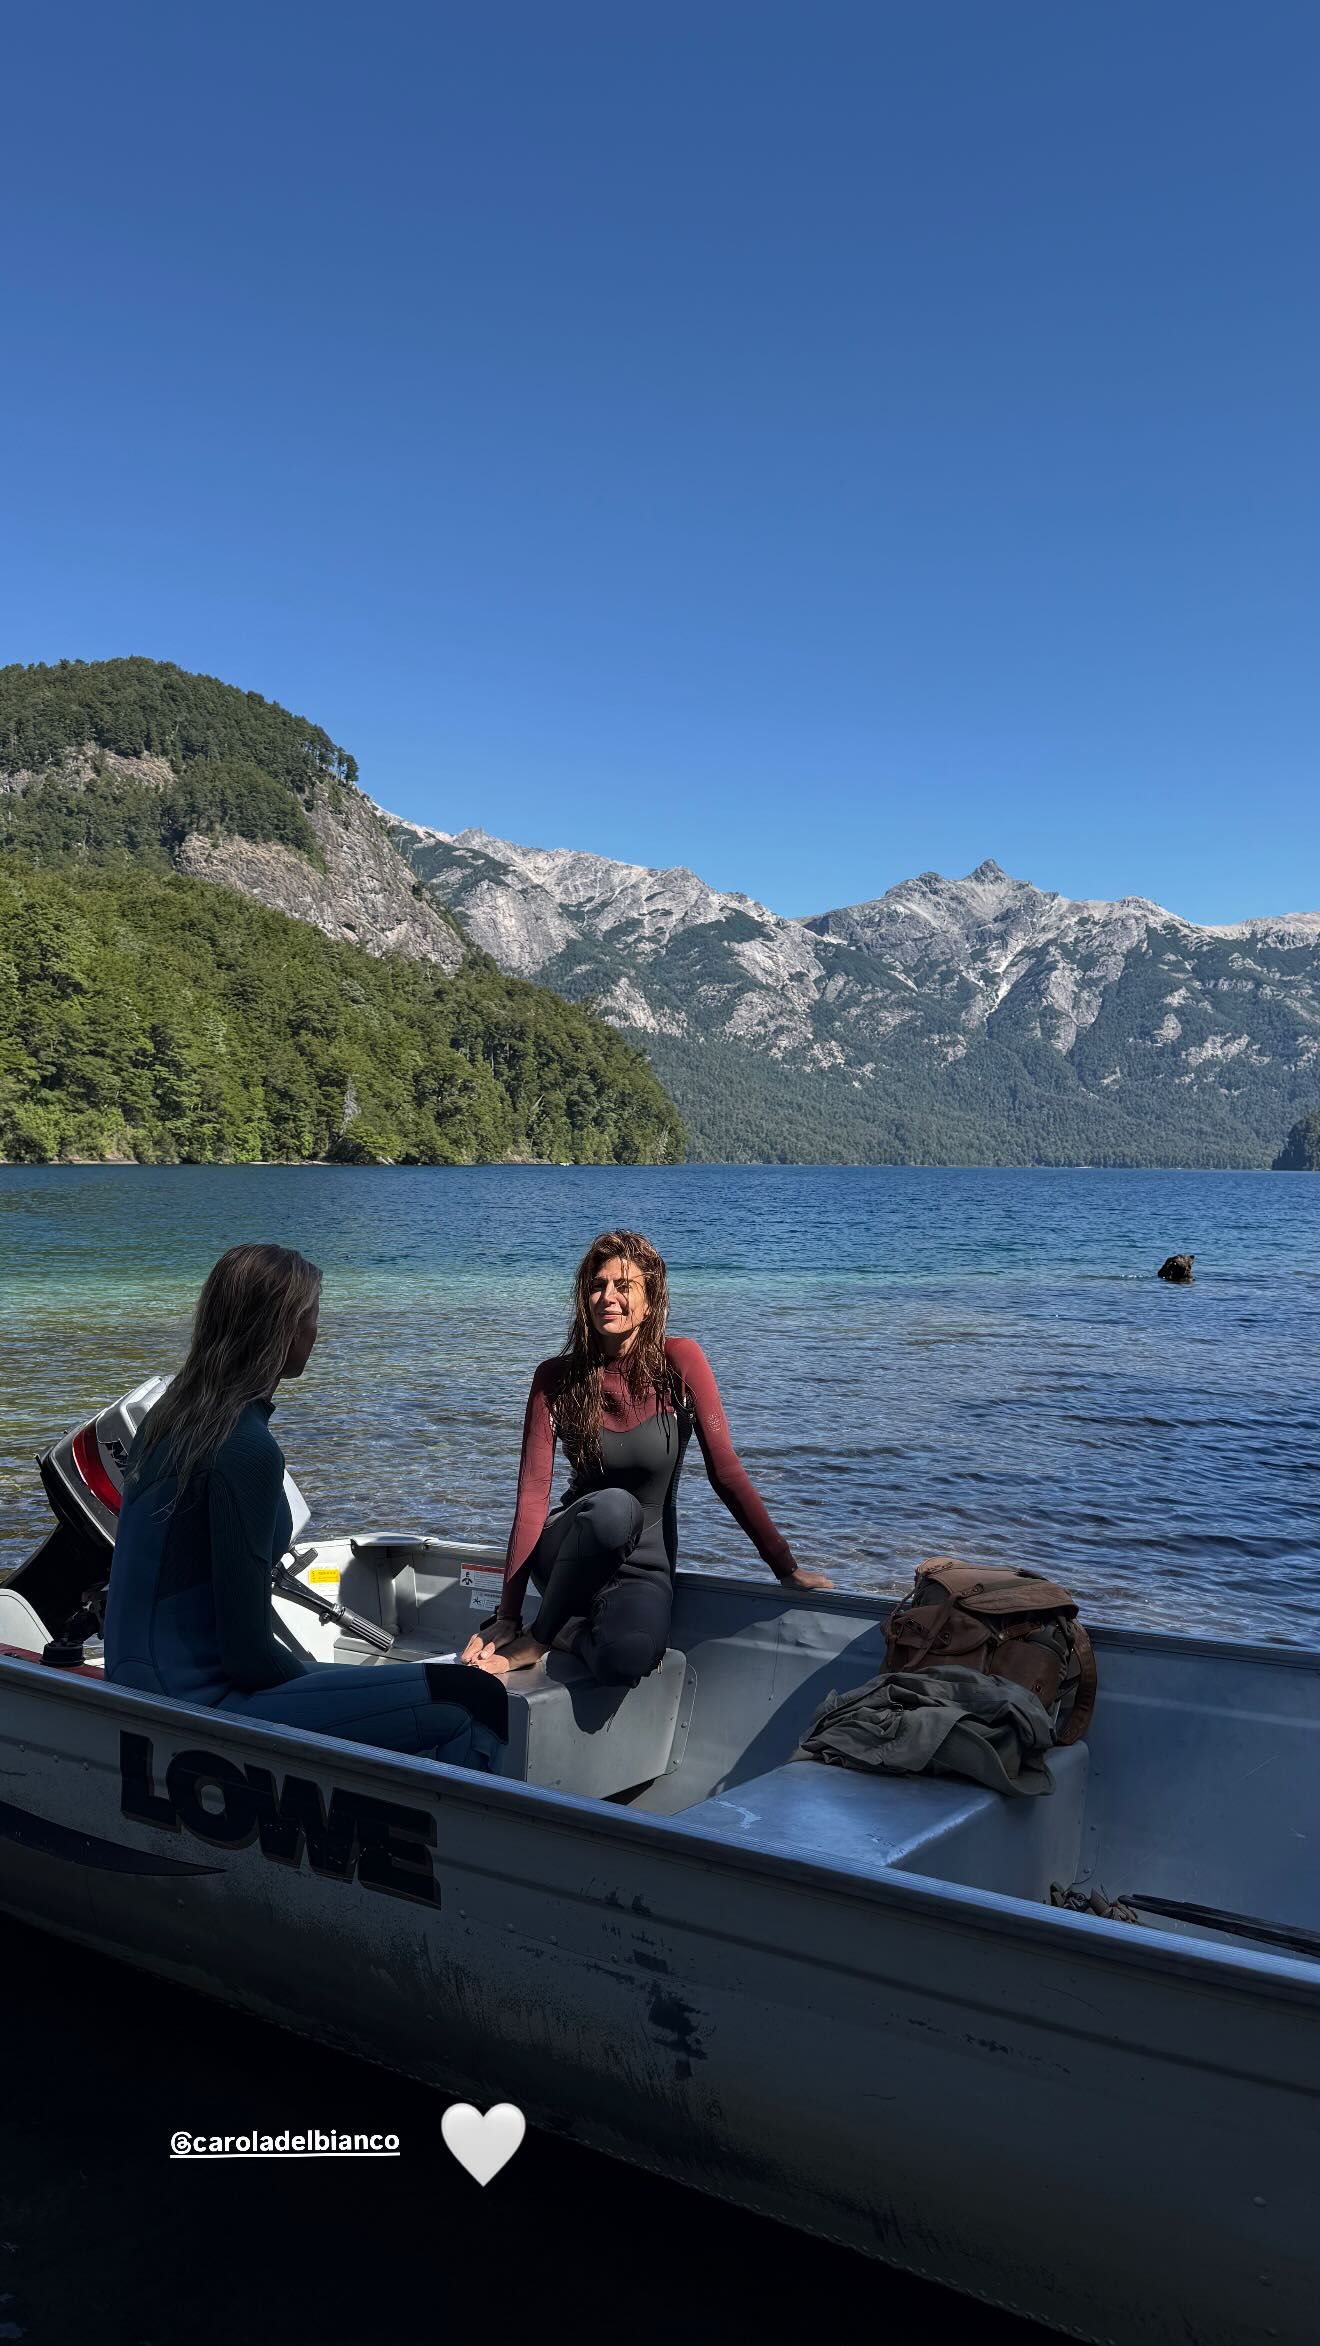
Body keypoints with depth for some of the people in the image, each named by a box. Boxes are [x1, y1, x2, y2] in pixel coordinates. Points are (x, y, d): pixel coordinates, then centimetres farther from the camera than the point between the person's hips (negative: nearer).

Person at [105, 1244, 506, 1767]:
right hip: (197, 1702, -10)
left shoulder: (171, 1414, 7)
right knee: (461, 1711, -14)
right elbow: (248, 1653, -19)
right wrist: (314, 1676, 0)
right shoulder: (246, 1449, -21)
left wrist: (309, 1670, 13)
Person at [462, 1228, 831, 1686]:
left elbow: (726, 1471, -9)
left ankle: (567, 1630, -1)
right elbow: (532, 1496, -10)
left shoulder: (679, 1361, -10)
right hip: (570, 1555, 1)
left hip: (644, 1566, 0)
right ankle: (535, 1638, -13)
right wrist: (507, 1616, -16)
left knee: (626, 1661, -35)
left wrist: (787, 1568, -10)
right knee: (613, 1506, -37)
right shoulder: (556, 1378, -7)